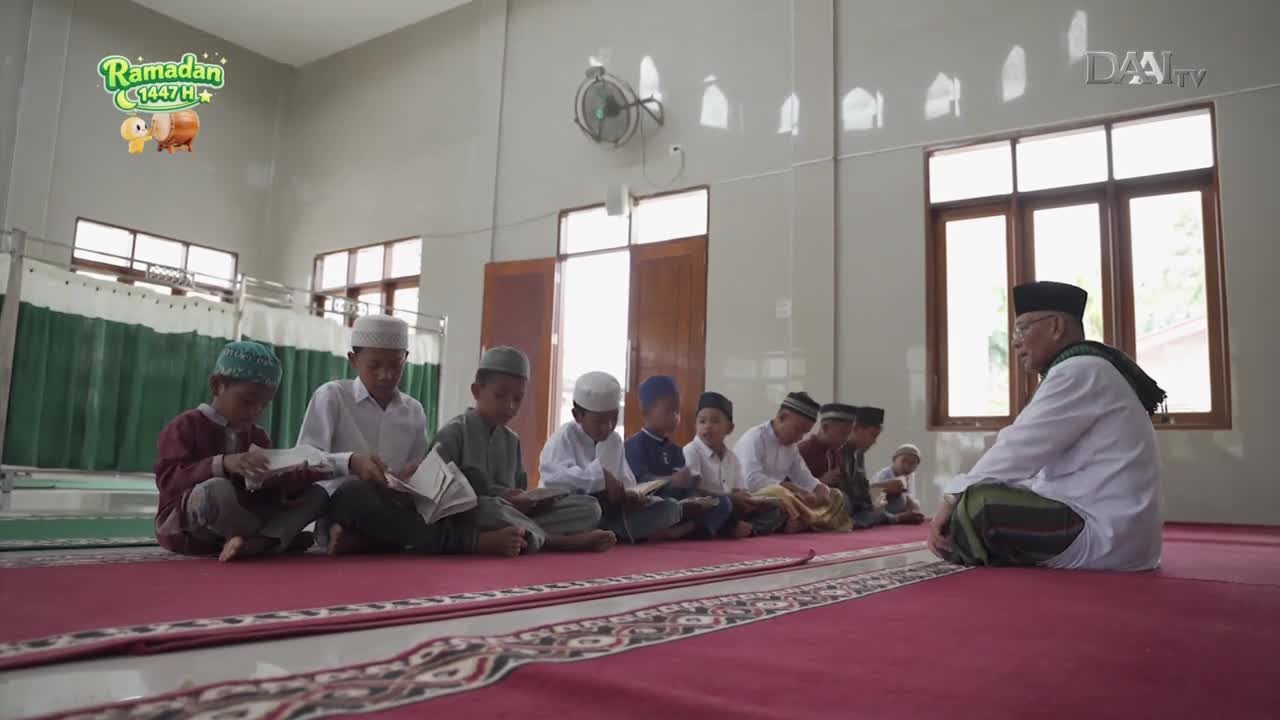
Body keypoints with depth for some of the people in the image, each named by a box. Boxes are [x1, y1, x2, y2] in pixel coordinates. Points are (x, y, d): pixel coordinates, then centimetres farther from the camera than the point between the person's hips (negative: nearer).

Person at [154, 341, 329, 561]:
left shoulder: (257, 436, 12)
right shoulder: (186, 426, -7)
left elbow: (271, 488, 4)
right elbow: (168, 479, -22)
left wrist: (305, 475, -16)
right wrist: (223, 464, -36)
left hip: (235, 520, 7)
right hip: (185, 526, -6)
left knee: (317, 494, -6)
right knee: (217, 489, -41)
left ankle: (256, 542, -32)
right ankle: (277, 536, -17)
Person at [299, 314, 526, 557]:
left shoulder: (414, 411, 13)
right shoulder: (331, 396, 1)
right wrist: (351, 462, -26)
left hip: (395, 509, 4)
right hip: (343, 506, -4)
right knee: (356, 492, -38)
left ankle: (359, 540, -29)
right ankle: (470, 541, -32)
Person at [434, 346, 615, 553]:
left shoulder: (512, 440, 16)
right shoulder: (454, 432, -3)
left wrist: (534, 501, -8)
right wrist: (501, 497, -20)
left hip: (512, 518, 6)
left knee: (589, 507, -5)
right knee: (491, 509, -41)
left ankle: (531, 536, -29)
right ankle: (559, 540, -20)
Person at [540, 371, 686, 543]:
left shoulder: (614, 440, 12)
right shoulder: (564, 437, -8)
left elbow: (626, 483, 13)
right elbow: (554, 476, -27)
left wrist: (628, 495, -11)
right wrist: (599, 476, -30)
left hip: (608, 511, 6)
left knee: (668, 507, -7)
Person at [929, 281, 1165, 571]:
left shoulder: (1078, 372, -13)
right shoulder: (1087, 369, 18)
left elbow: (1019, 451, -18)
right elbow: (1036, 461, 15)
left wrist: (952, 501, -10)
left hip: (1102, 534, -10)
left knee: (973, 506, -18)